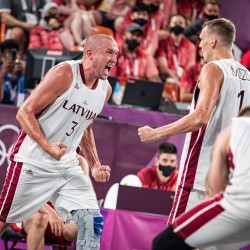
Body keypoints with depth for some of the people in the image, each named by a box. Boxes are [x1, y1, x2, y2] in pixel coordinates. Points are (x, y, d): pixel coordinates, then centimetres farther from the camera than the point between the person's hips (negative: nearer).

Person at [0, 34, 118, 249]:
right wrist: (48, 147, -28)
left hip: (68, 165, 6)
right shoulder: (64, 74, -16)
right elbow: (25, 112, -16)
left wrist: (95, 165, 10)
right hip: (33, 163, -6)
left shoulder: (105, 89, 5)